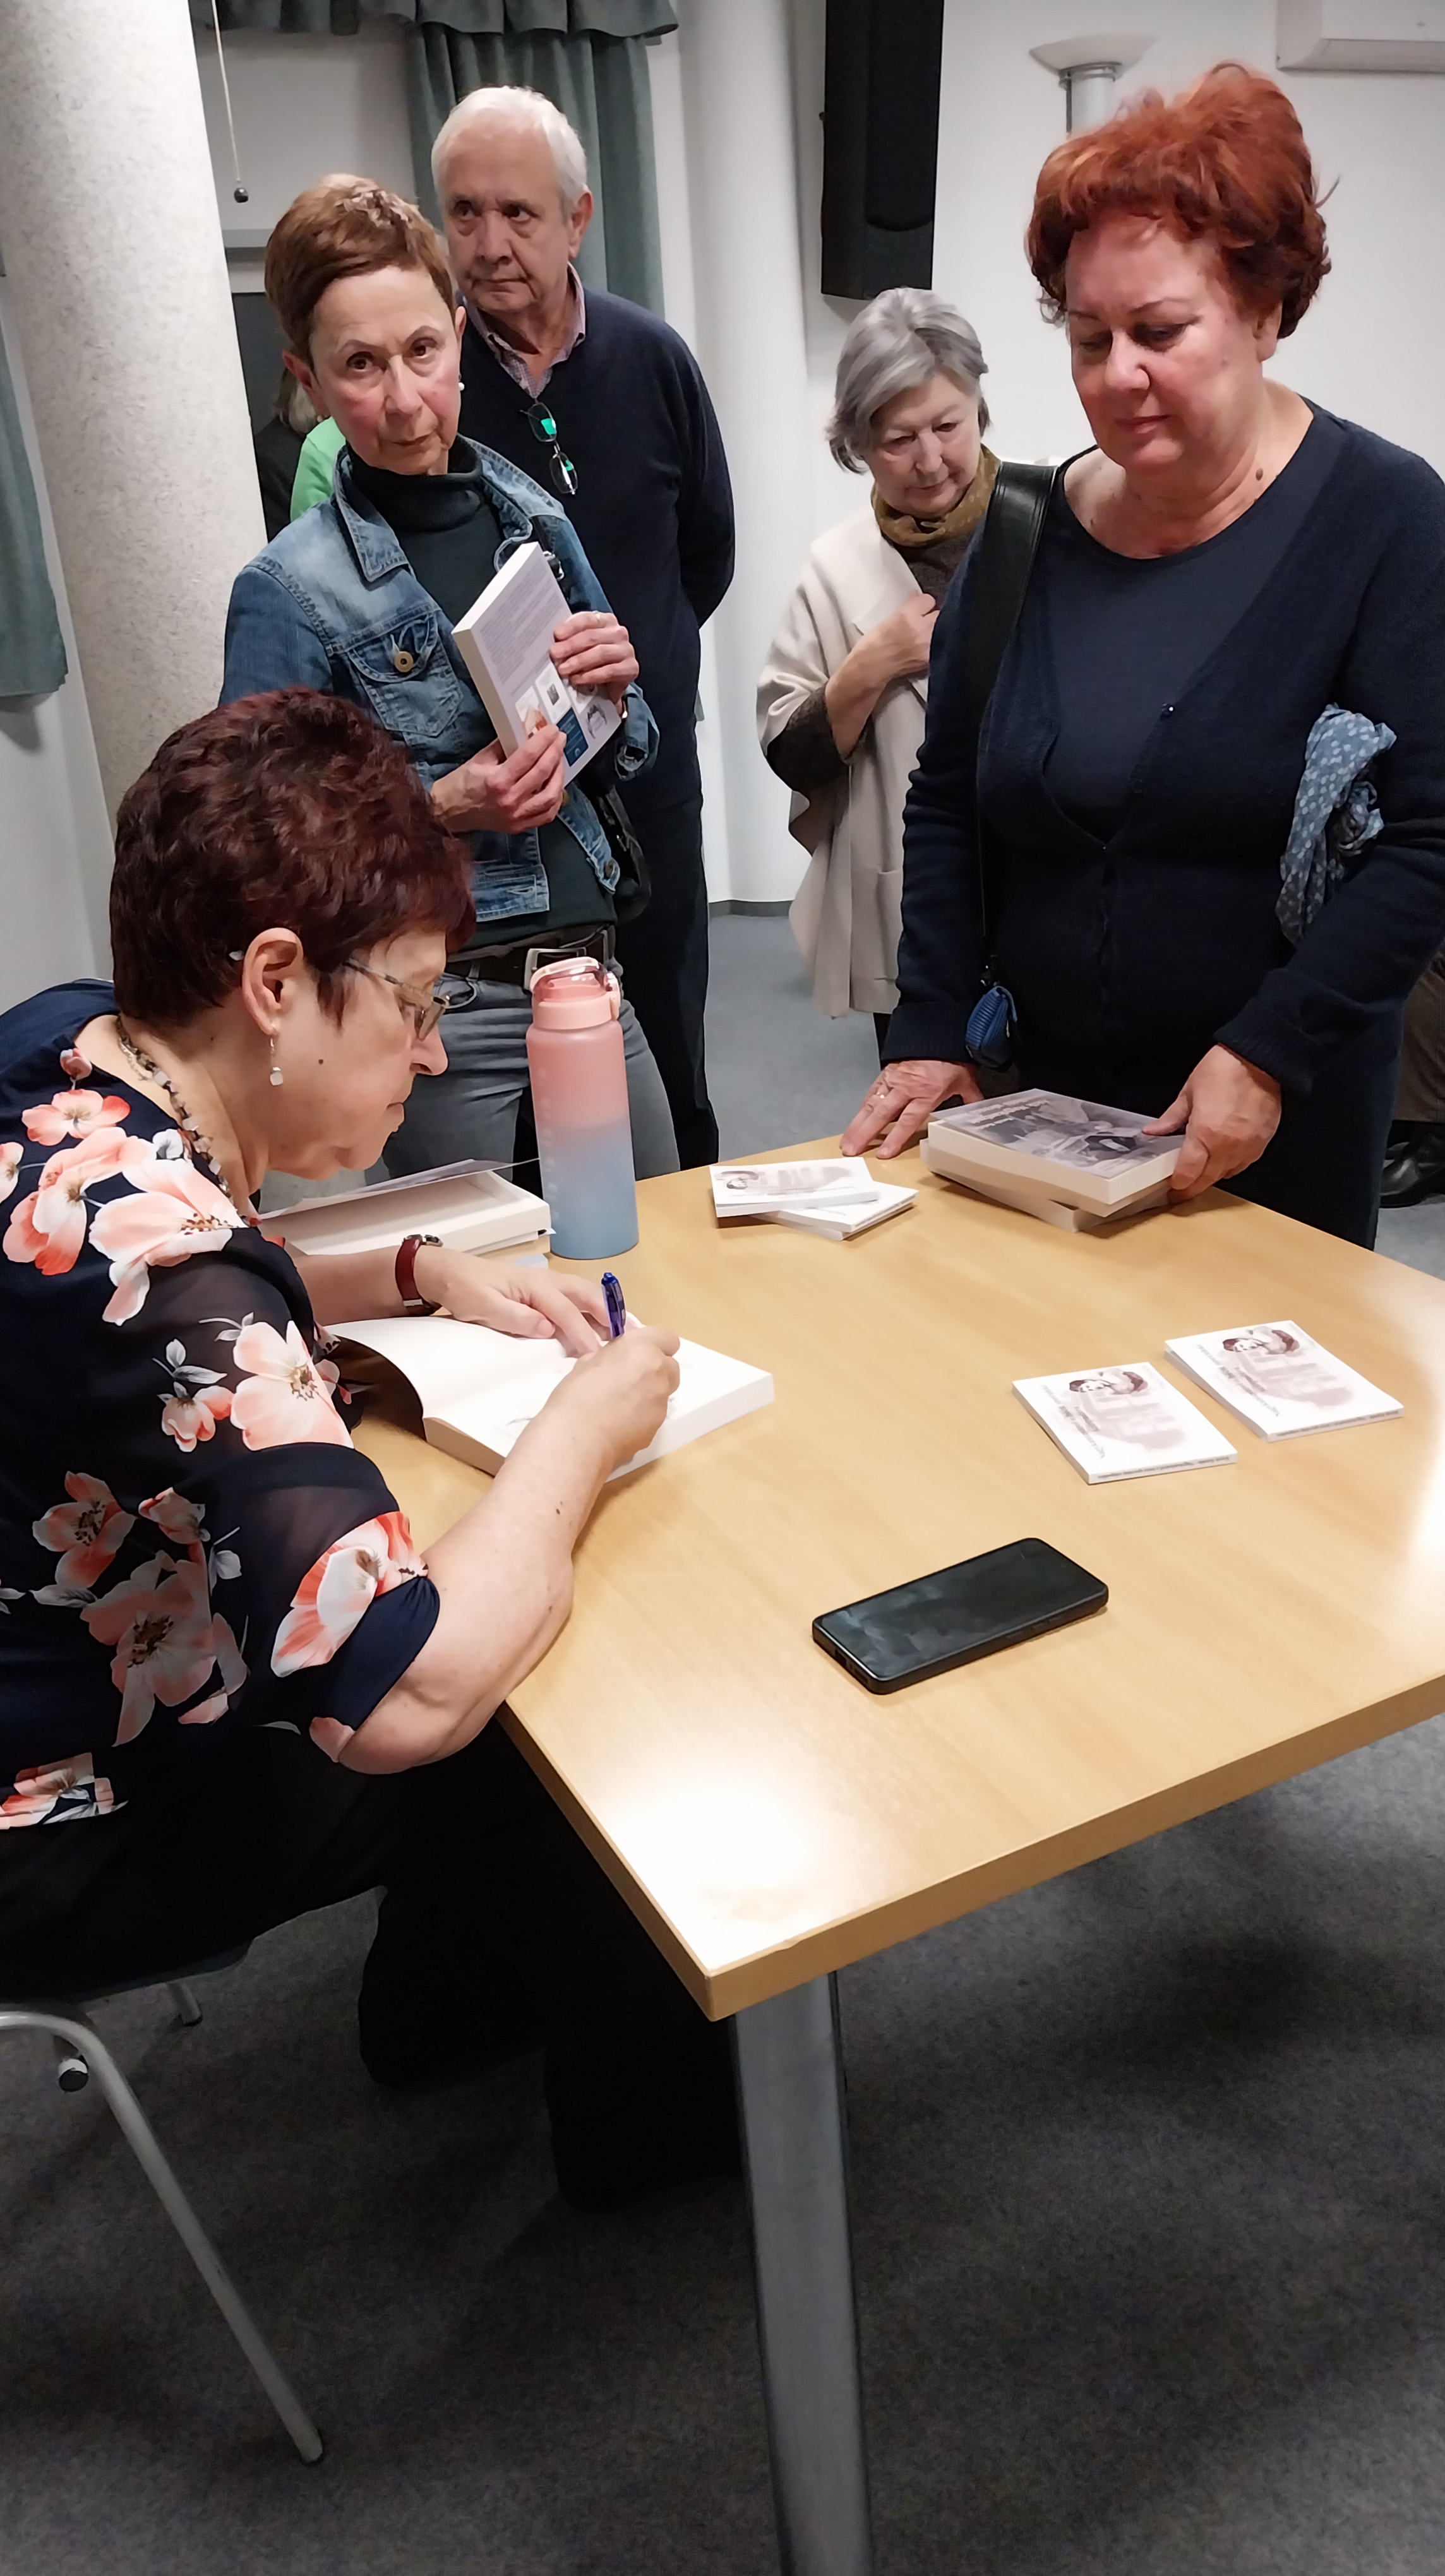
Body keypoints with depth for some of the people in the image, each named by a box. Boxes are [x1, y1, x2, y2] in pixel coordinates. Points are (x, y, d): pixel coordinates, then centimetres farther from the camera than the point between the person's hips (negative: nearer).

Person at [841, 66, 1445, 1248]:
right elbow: (947, 804, 7)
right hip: (1037, 1106, 3)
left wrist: (1270, 1051, -20)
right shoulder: (1030, 535, 3)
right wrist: (932, 1032, -2)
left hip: (1279, 1124, -3)